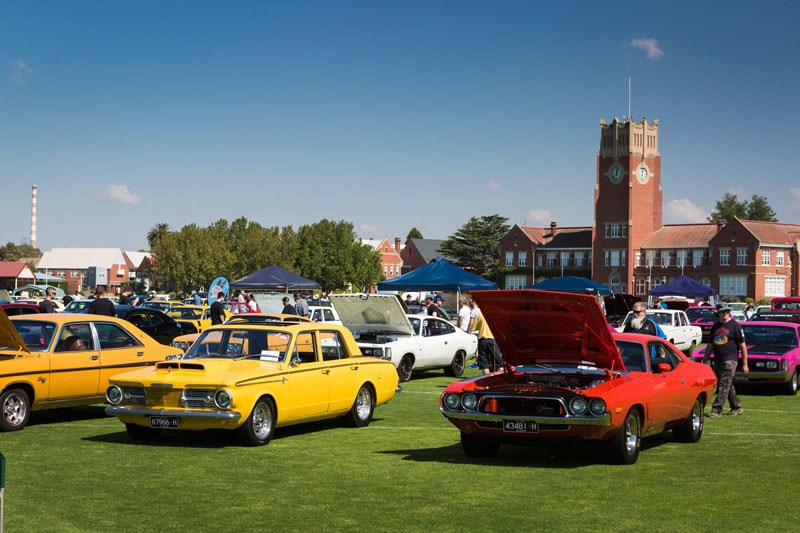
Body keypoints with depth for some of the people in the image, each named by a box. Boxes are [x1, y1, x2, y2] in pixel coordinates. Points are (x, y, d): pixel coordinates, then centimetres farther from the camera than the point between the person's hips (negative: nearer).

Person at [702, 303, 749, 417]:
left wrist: (745, 364, -7)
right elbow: (710, 345, 20)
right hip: (718, 361, 7)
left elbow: (742, 345, -4)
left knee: (724, 386, -10)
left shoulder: (734, 325, -4)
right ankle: (737, 407, 23)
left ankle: (716, 409, -13)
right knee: (727, 386, 12)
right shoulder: (715, 326, 14)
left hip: (730, 360, -7)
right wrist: (704, 361, 16)